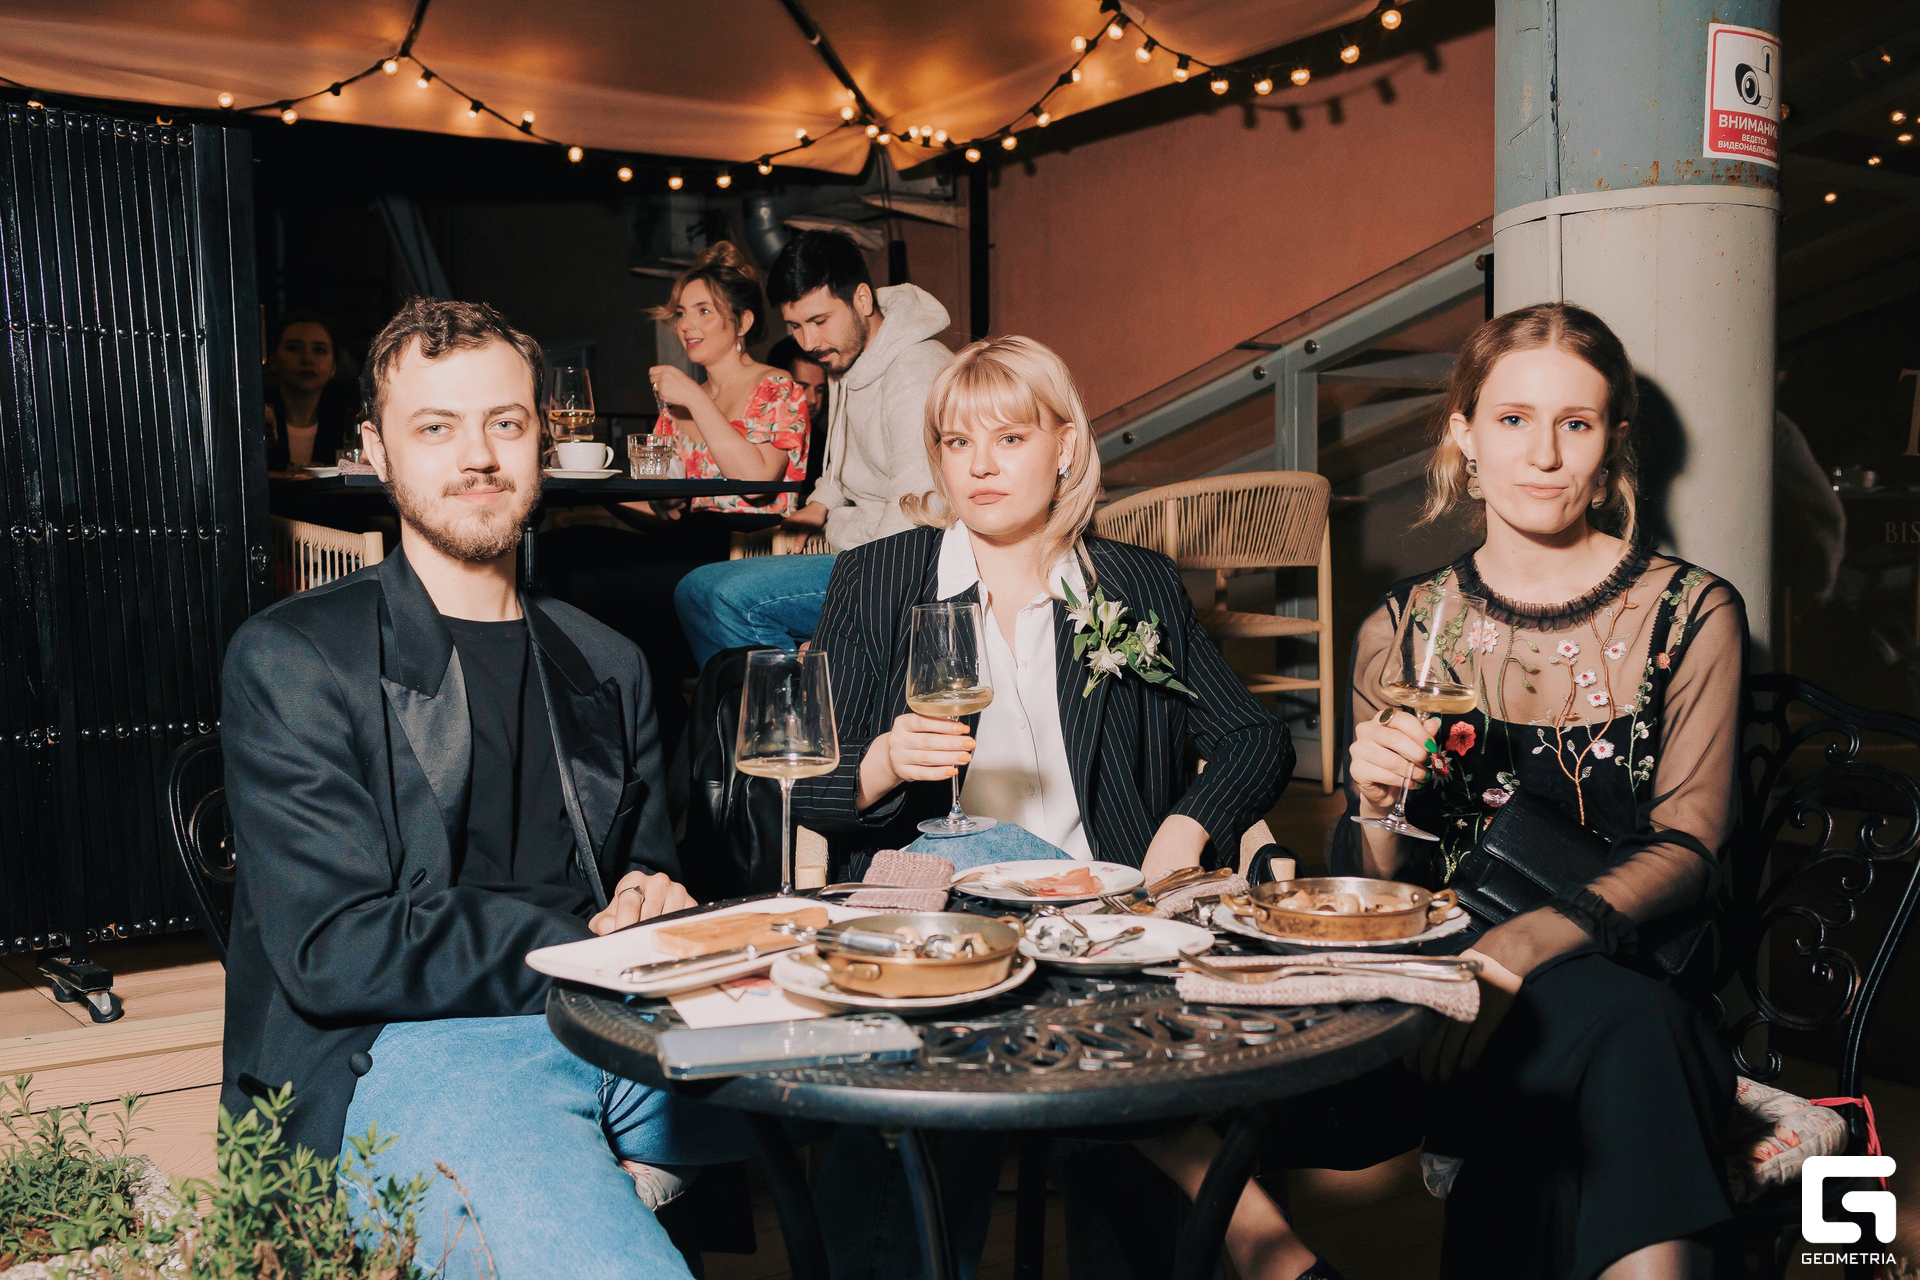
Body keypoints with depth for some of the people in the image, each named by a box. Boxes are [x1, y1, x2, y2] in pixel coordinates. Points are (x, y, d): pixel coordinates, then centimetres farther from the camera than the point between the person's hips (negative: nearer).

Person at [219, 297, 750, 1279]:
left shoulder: (606, 669, 17)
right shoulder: (289, 660, 1)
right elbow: (332, 951, -8)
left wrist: (661, 908, 0)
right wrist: (586, 948, -12)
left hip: (613, 1031, 7)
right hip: (394, 1052, -6)